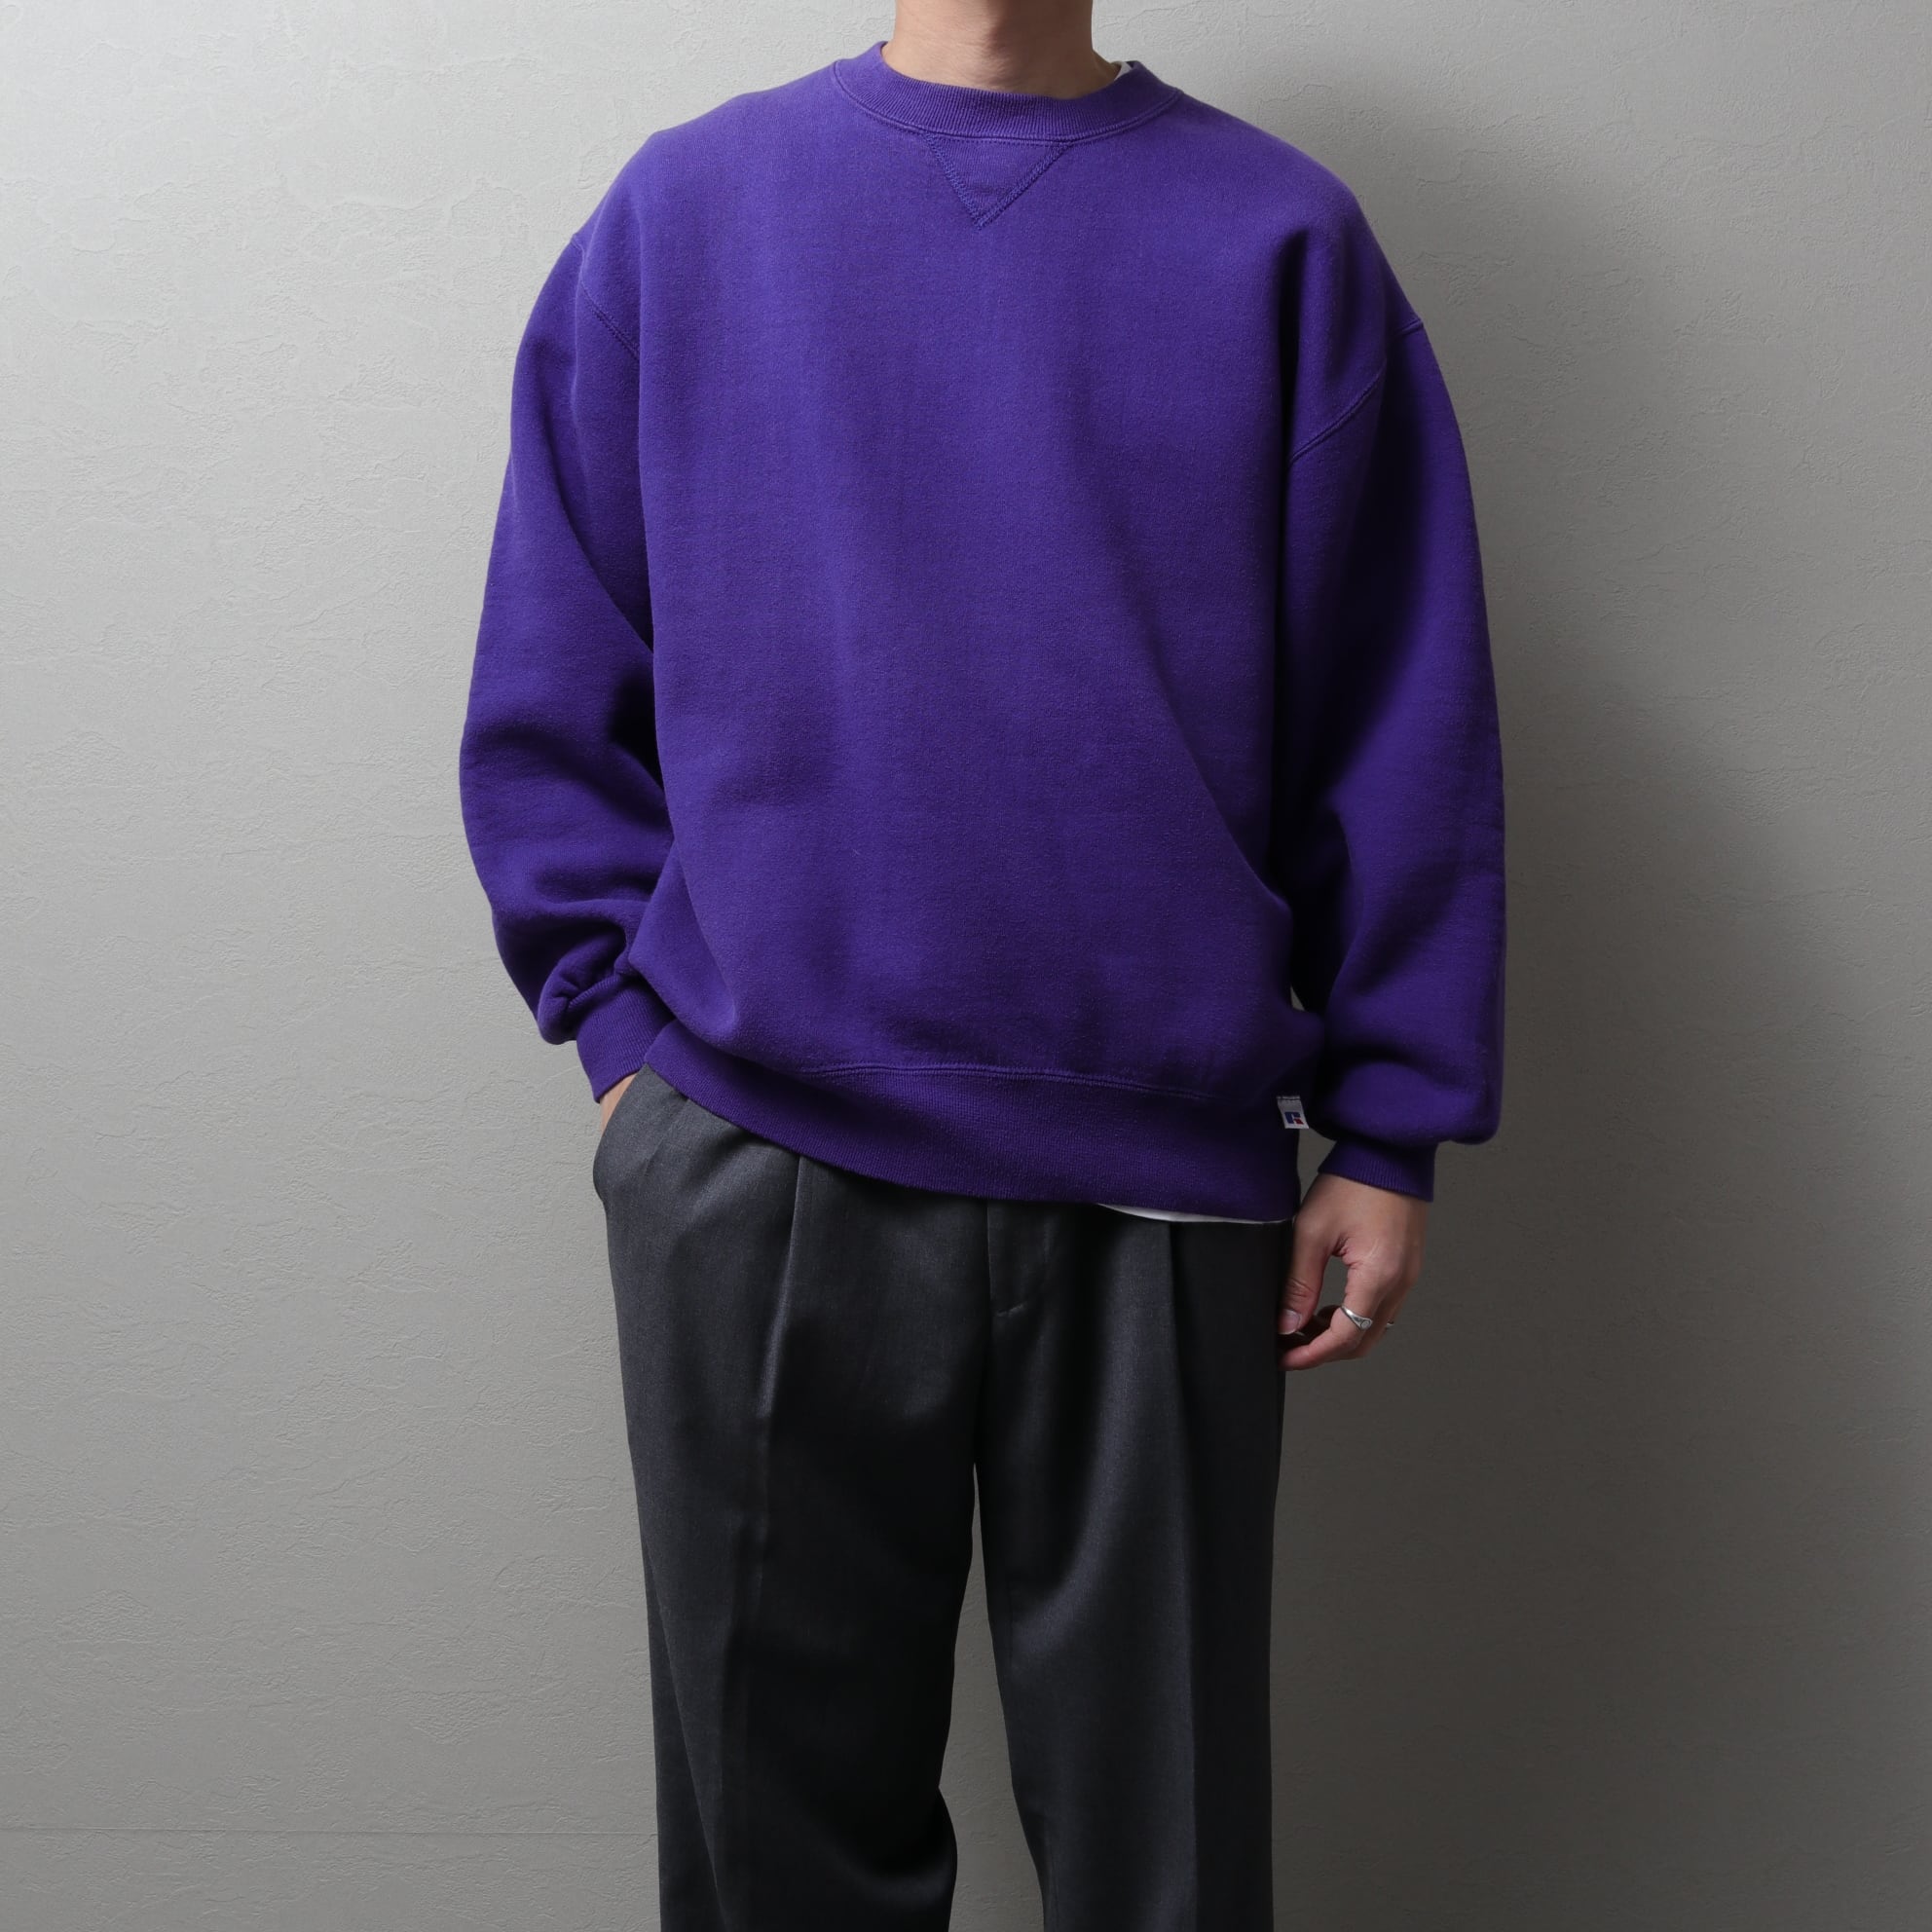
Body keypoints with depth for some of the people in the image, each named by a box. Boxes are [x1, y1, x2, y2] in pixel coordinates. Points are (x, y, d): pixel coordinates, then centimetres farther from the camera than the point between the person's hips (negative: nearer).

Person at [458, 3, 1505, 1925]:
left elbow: (1403, 717, 4)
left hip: (1162, 1183, 0)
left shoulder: (1282, 237, 6)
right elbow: (552, 687, 9)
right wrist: (622, 1028, 0)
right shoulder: (683, 210, 8)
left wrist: (1389, 1135, 0)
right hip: (755, 1161, 1)